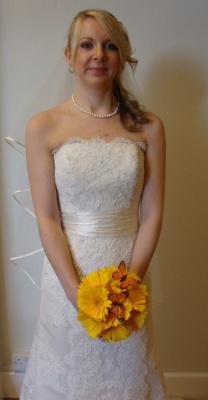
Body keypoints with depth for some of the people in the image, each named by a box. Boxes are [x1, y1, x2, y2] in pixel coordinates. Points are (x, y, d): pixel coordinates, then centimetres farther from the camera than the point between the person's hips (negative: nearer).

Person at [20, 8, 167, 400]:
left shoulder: (147, 127, -2)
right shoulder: (43, 126, -5)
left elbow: (152, 214, -3)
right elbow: (47, 218, -8)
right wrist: (78, 292, -14)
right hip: (66, 271, 0)